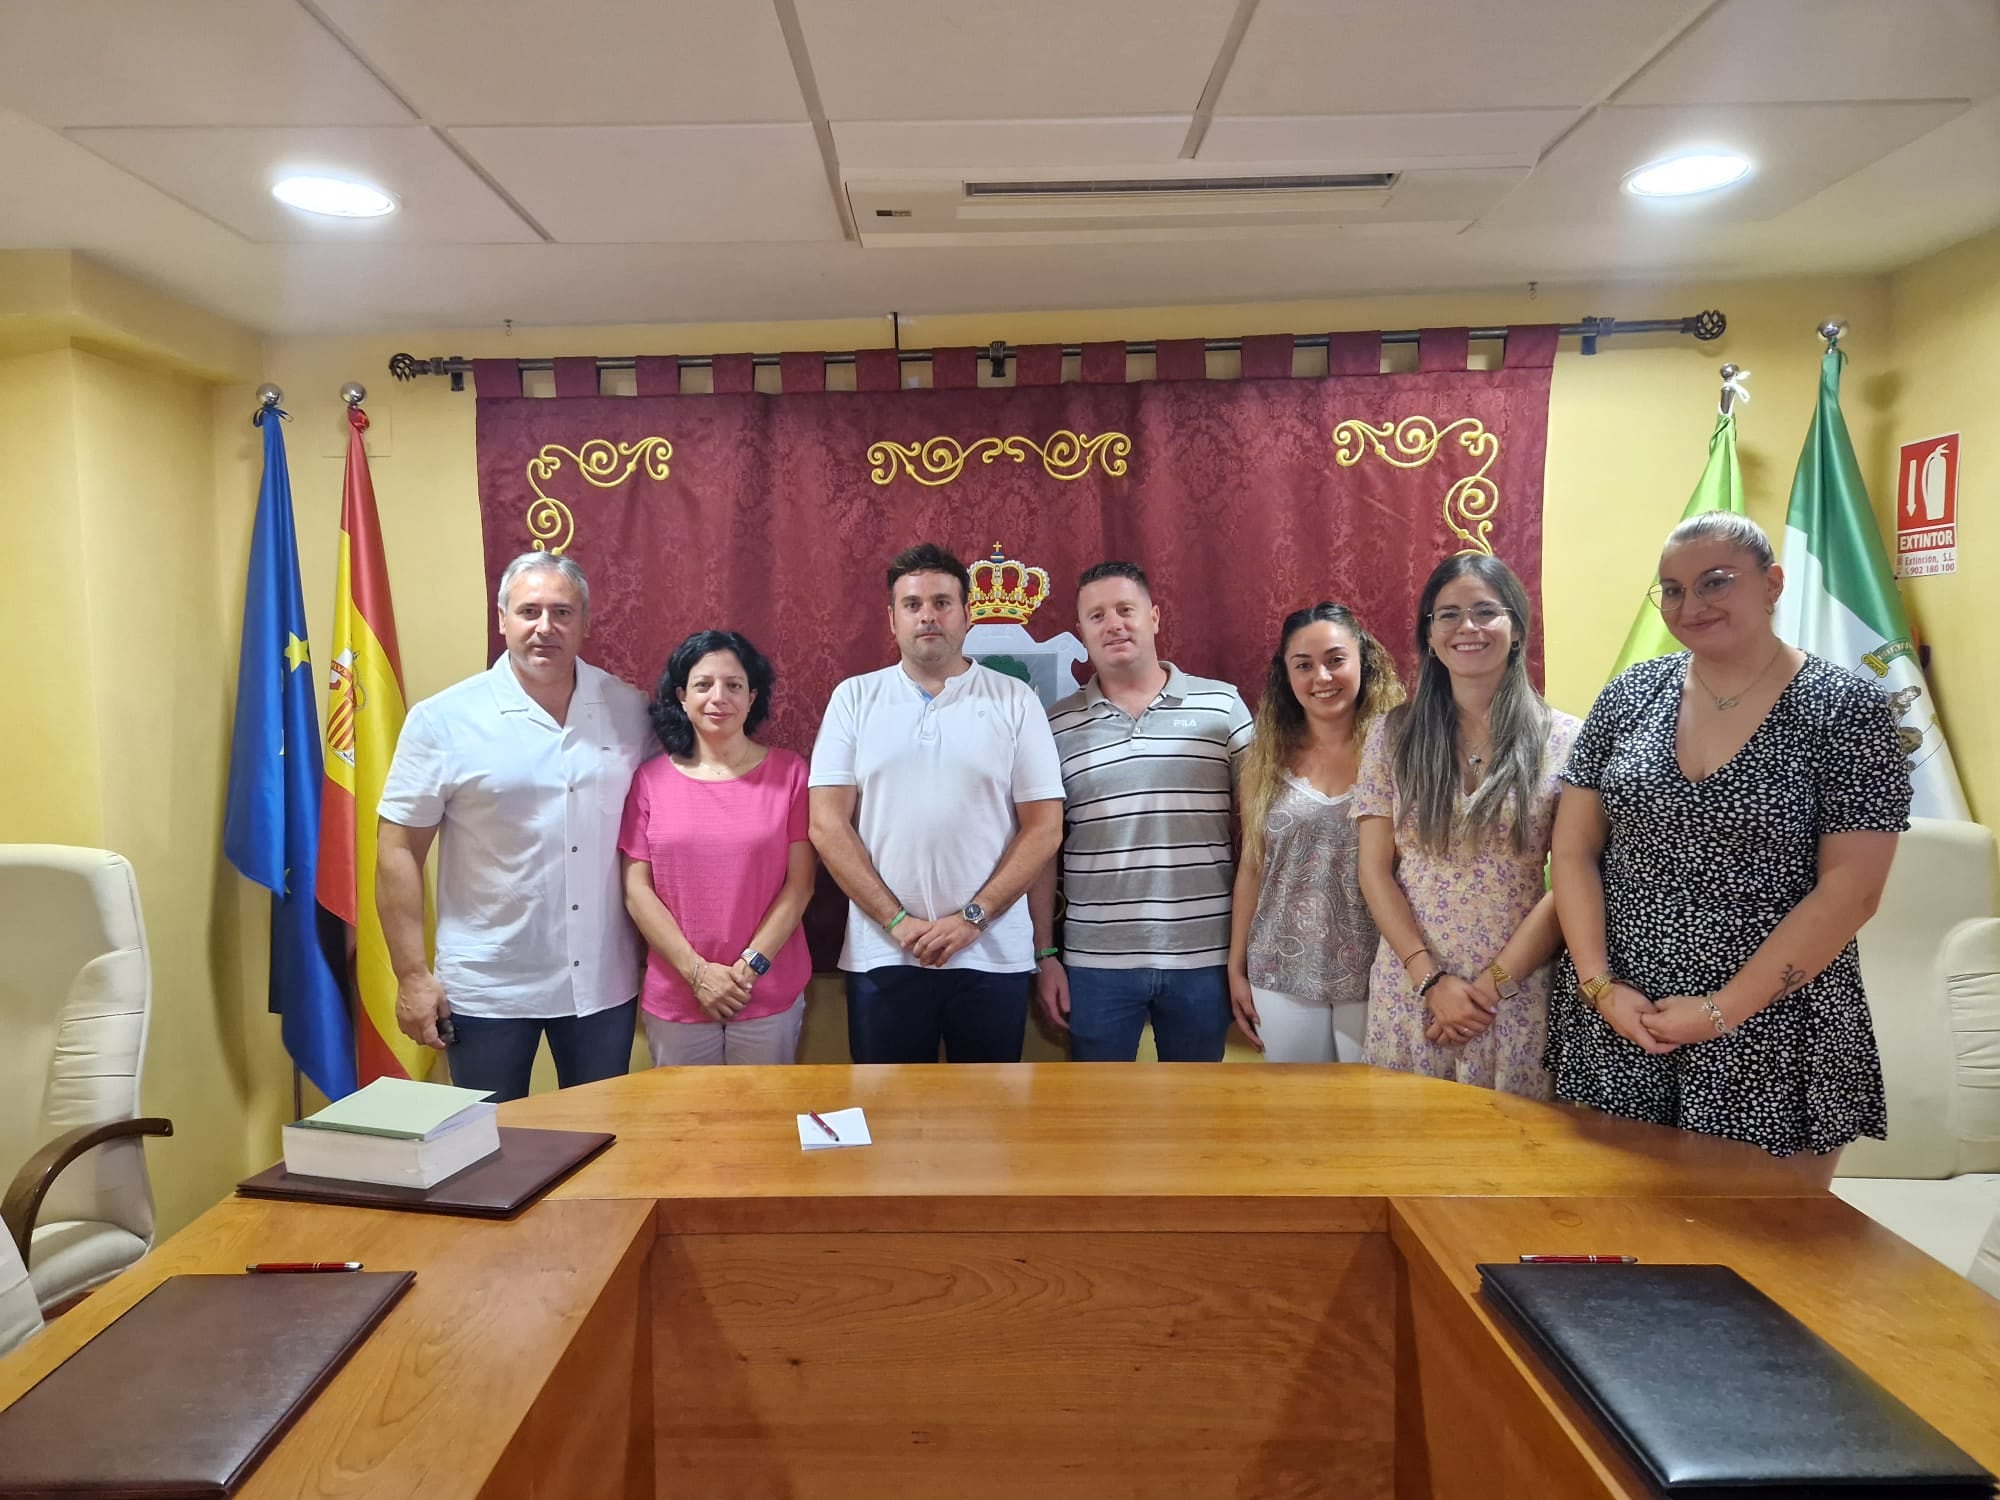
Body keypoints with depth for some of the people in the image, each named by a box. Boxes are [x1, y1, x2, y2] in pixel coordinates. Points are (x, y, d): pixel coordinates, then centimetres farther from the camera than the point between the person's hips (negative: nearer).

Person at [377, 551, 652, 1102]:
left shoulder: (630, 710, -1)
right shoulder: (443, 720, -8)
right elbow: (399, 853, -6)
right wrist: (413, 976, -8)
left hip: (605, 983, 3)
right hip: (487, 989, -2)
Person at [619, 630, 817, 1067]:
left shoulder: (788, 772, -1)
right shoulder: (650, 779, 0)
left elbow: (800, 883, -2)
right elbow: (637, 891, -2)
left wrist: (750, 964, -10)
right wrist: (698, 972, -9)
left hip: (770, 999, 0)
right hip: (675, 1001, 1)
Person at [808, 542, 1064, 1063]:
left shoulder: (1015, 700, 2)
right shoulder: (854, 698, 4)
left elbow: (1044, 828, -1)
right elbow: (828, 825, -1)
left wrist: (972, 917, -10)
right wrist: (898, 921, -9)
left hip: (993, 956, 0)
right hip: (881, 955, 1)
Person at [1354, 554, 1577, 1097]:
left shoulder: (1563, 741, -2)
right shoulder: (1392, 734, 2)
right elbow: (1375, 870, 0)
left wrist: (1492, 983, -11)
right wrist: (1431, 979, -9)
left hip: (1522, 990, -1)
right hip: (1409, 986, 1)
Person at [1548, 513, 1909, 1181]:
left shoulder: (1847, 709, -6)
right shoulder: (1629, 695, 3)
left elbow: (1850, 890, -11)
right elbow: (1573, 851, 3)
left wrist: (1724, 1010, -14)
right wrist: (1601, 985, -7)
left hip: (1770, 1032, -3)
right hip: (1615, 1025, 3)